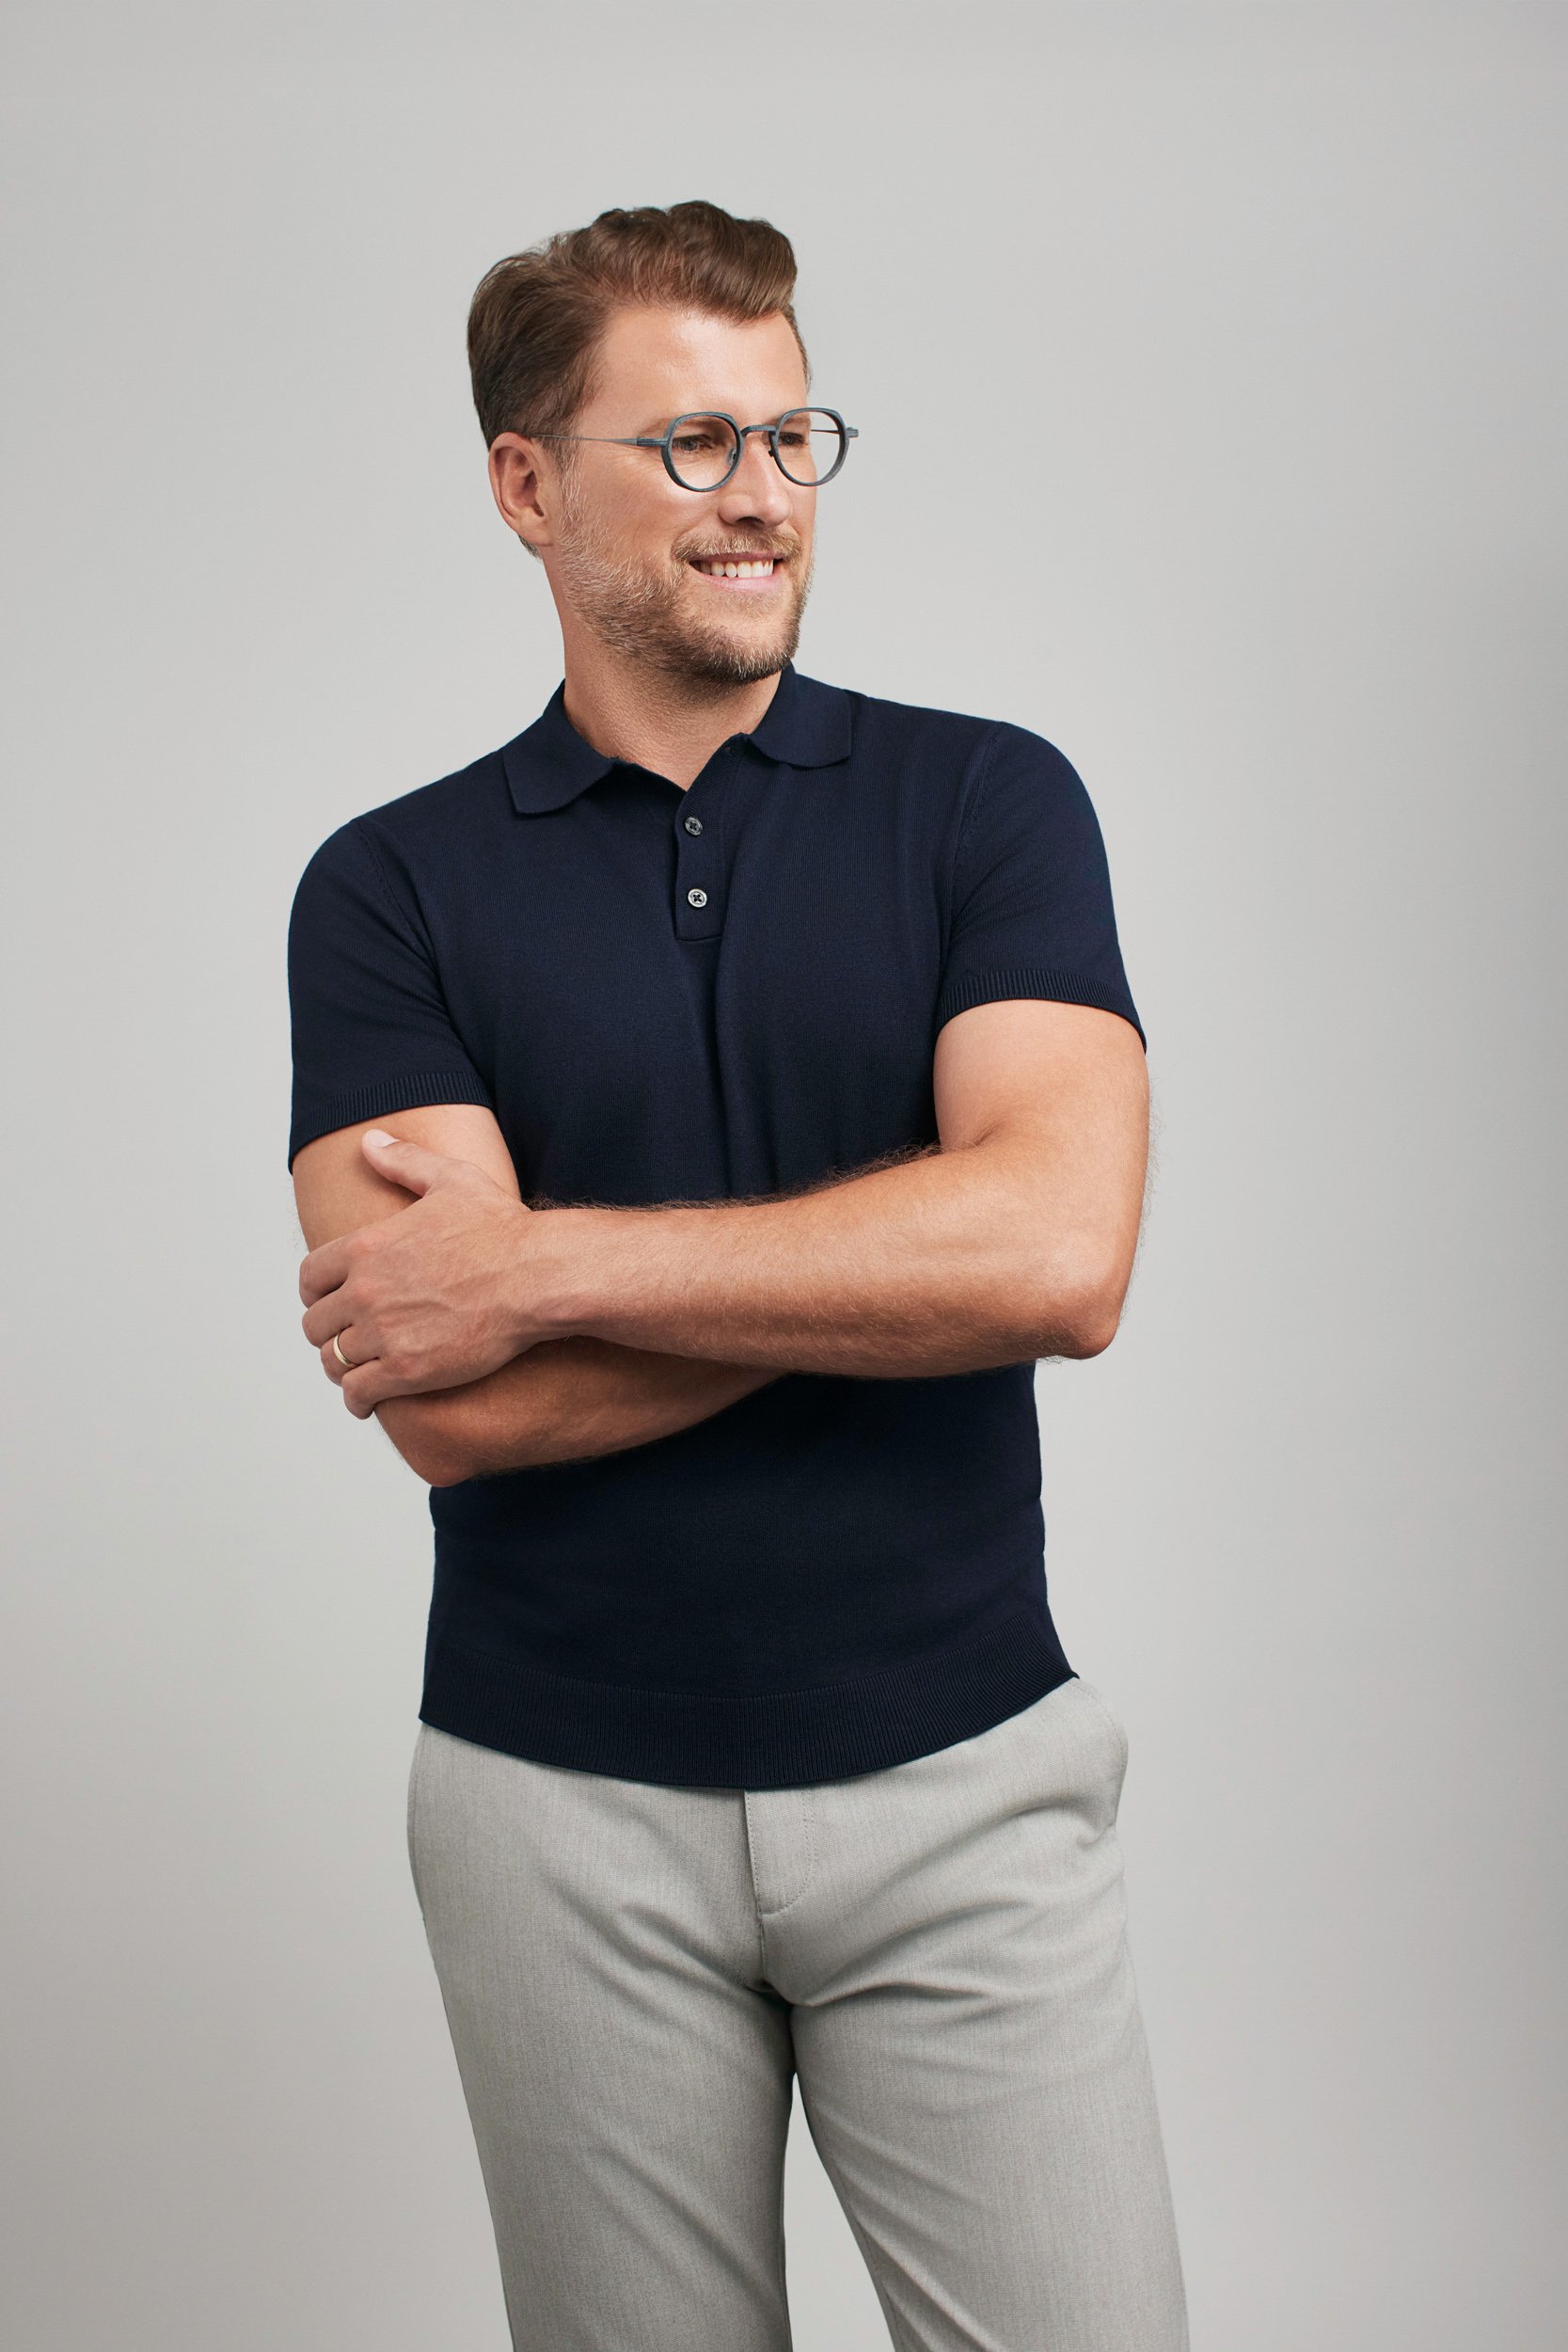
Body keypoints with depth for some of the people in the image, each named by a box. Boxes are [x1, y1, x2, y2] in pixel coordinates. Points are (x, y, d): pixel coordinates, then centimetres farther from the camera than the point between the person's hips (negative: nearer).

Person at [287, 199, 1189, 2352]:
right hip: (568, 1810, 1)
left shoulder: (986, 799, 0)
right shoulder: (391, 888, -1)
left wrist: (542, 1261, -16)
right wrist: (912, 1246, -14)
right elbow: (449, 1407, -13)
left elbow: (1059, 1258, -17)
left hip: (961, 1776, 0)